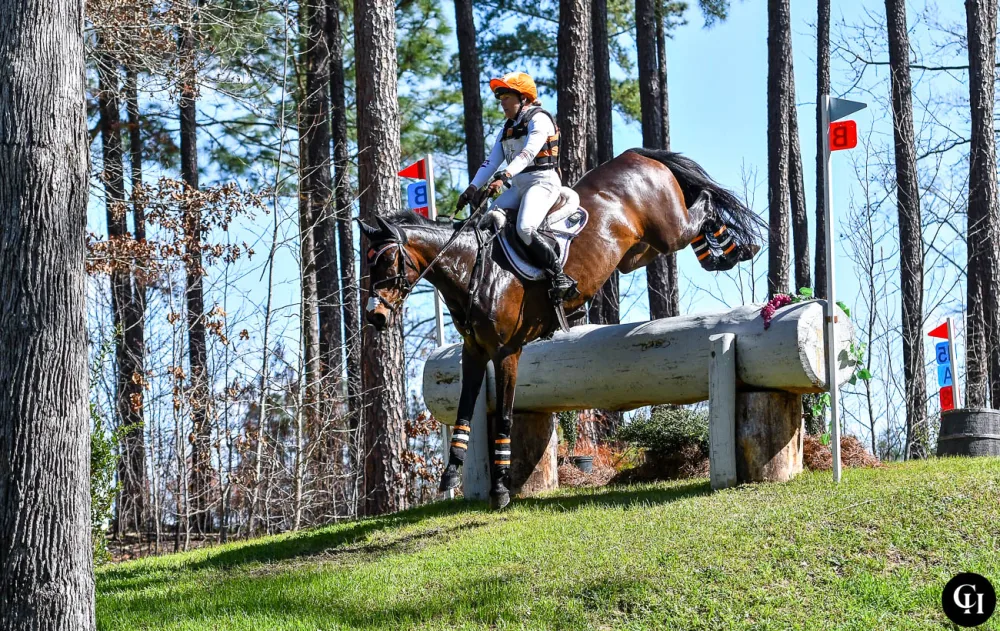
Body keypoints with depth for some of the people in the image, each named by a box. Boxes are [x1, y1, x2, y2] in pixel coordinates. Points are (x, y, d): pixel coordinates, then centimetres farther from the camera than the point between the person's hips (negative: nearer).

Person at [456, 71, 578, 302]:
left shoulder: (539, 119, -5)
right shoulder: (507, 129, 20)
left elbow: (528, 152, -21)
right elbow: (491, 162, 15)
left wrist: (504, 176, -35)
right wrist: (472, 189, 1)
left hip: (542, 181, -9)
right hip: (518, 186, 9)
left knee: (525, 228, -29)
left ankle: (561, 278, -22)